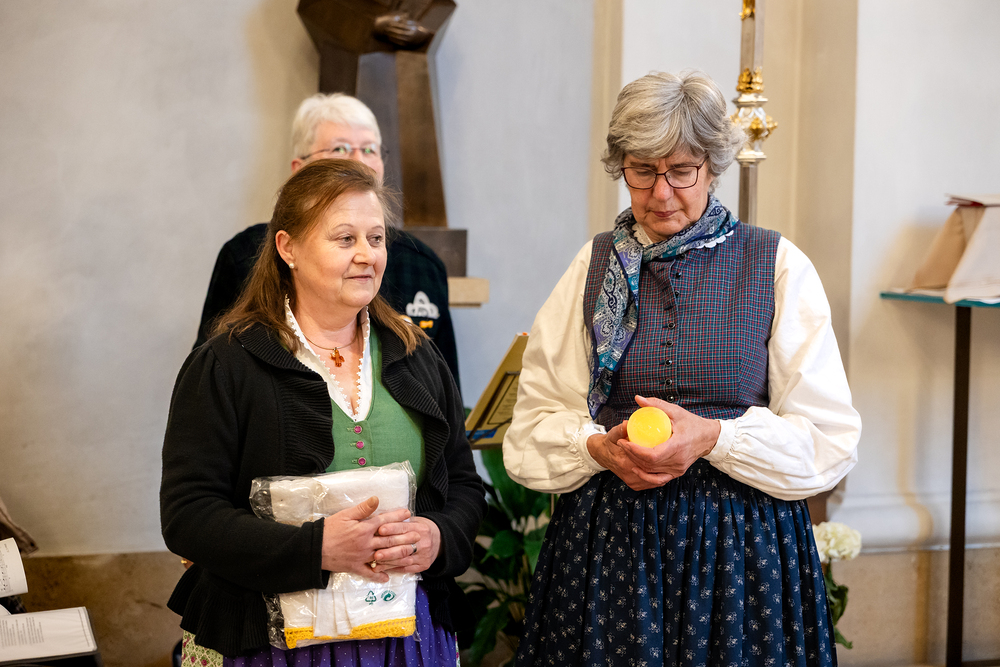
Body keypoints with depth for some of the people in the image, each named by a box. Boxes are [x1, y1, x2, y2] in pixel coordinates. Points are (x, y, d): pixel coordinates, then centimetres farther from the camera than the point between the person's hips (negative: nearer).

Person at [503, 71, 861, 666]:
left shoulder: (778, 267, -1)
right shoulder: (595, 266, 7)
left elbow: (830, 438, -4)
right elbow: (535, 422, 6)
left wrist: (714, 438, -18)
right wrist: (598, 445, -14)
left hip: (741, 544, -1)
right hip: (607, 538, 2)